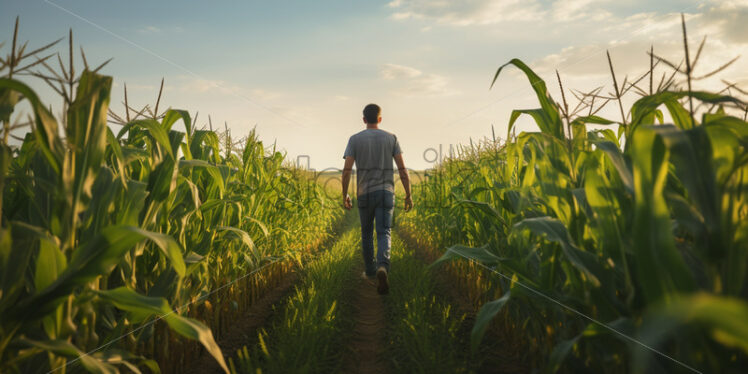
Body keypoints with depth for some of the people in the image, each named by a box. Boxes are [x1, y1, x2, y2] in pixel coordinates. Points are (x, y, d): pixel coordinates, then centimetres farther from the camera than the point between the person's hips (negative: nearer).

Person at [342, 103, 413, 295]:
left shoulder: (355, 139, 0)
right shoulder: (391, 138, 2)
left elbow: (346, 171, -7)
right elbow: (402, 169, -3)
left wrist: (345, 195, 4)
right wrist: (408, 195, 2)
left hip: (364, 195, 0)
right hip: (386, 193, 0)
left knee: (366, 232, 19)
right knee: (383, 234, -4)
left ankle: (370, 270, 30)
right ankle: (382, 267, -30)